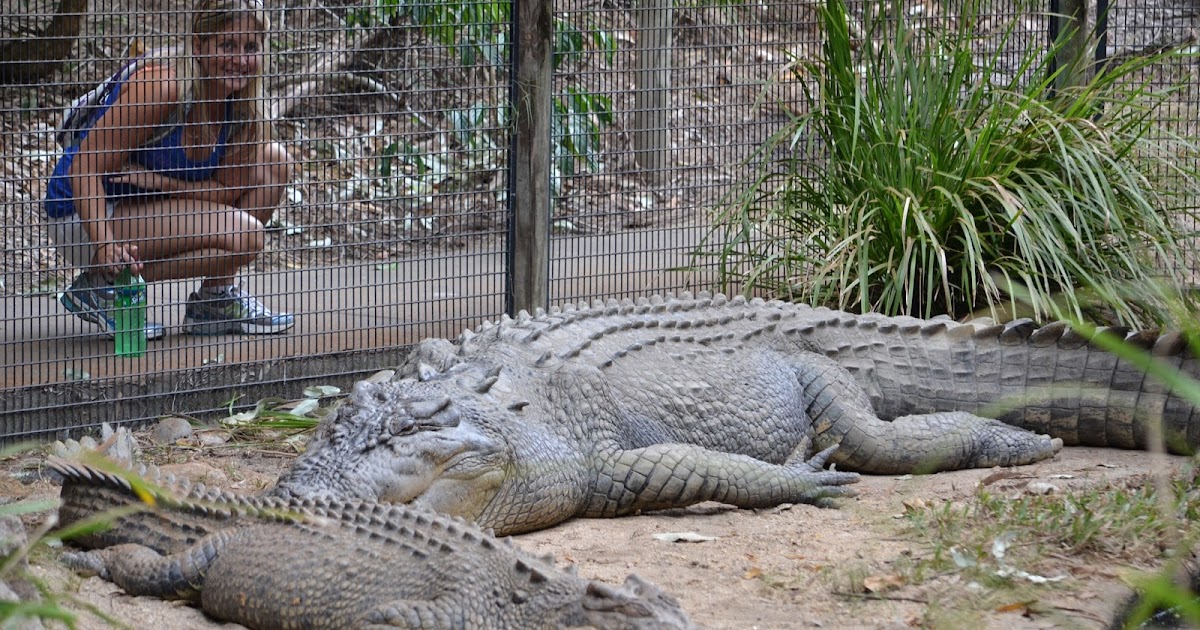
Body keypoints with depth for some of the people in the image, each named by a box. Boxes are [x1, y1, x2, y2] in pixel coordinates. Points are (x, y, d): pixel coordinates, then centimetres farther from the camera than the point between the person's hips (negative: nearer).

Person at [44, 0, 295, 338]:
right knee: (244, 235, -22)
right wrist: (105, 244, -40)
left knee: (273, 163, 2)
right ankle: (101, 286, -12)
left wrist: (161, 181, -20)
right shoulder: (161, 87, -26)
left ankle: (217, 301, 6)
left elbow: (229, 190, -3)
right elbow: (85, 167, -27)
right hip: (86, 219, -8)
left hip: (146, 206, 8)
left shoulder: (242, 105, -2)